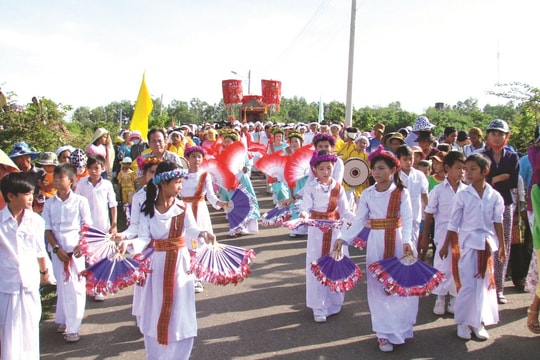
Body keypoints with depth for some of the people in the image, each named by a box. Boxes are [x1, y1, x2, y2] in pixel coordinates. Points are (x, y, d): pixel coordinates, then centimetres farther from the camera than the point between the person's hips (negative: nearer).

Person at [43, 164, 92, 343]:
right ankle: (63, 320, 25)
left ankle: (73, 327, 5)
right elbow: (47, 229, 3)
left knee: (76, 286, -2)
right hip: (58, 250, 2)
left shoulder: (80, 201, -3)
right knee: (62, 285, 9)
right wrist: (56, 248, -8)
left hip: (76, 249, -2)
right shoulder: (49, 203, 3)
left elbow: (87, 226, -1)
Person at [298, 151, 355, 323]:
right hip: (317, 231, -2)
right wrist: (303, 214, -34)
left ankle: (333, 301, 27)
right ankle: (319, 308, 12)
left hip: (335, 230, 3)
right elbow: (306, 207, -11)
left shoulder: (338, 187, 2)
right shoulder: (310, 187, -5)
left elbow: (345, 211, 0)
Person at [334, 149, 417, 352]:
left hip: (398, 242, -1)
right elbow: (359, 221, 1)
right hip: (376, 244, 1)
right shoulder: (367, 194, 1)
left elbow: (407, 220, -11)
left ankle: (399, 328, 27)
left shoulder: (401, 192, -3)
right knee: (378, 287, 6)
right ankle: (384, 333, 18)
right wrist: (343, 239, -11)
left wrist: (407, 241, -27)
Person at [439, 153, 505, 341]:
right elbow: (453, 223, 0)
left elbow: (498, 222, 6)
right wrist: (445, 245, 2)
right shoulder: (462, 195, -5)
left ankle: (479, 322, 21)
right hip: (468, 241, -2)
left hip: (487, 243, 2)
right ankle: (463, 322, 12)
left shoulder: (495, 196, 0)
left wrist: (502, 246, 5)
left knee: (484, 283, 8)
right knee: (468, 284, -2)